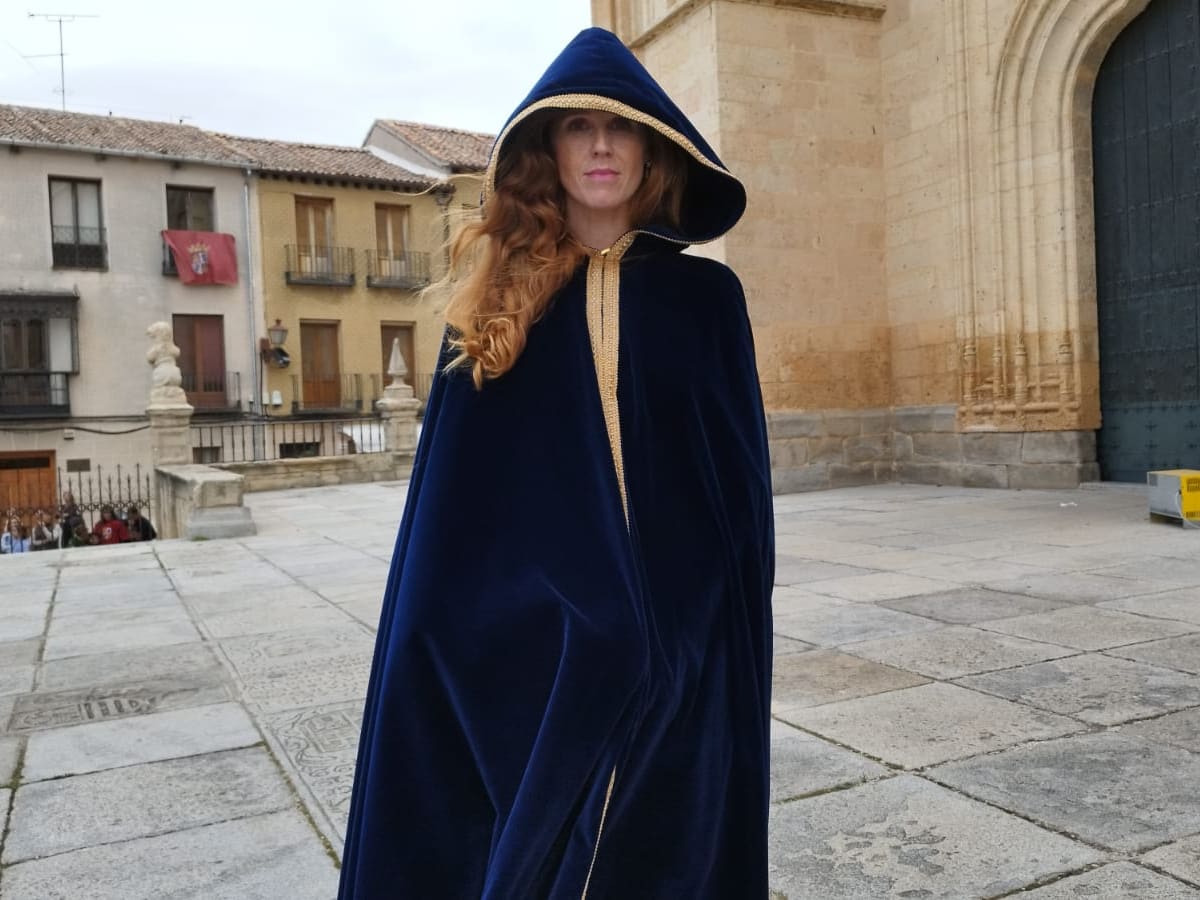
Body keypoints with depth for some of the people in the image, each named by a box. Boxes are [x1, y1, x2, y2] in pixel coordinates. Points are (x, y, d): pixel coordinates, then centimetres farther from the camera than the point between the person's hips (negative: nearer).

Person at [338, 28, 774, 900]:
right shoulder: (498, 297, 2)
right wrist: (443, 639, -3)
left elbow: (744, 479, 1)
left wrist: (738, 643, -2)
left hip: (674, 638, 1)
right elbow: (454, 497, 0)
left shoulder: (705, 294, 2)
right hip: (528, 631, 0)